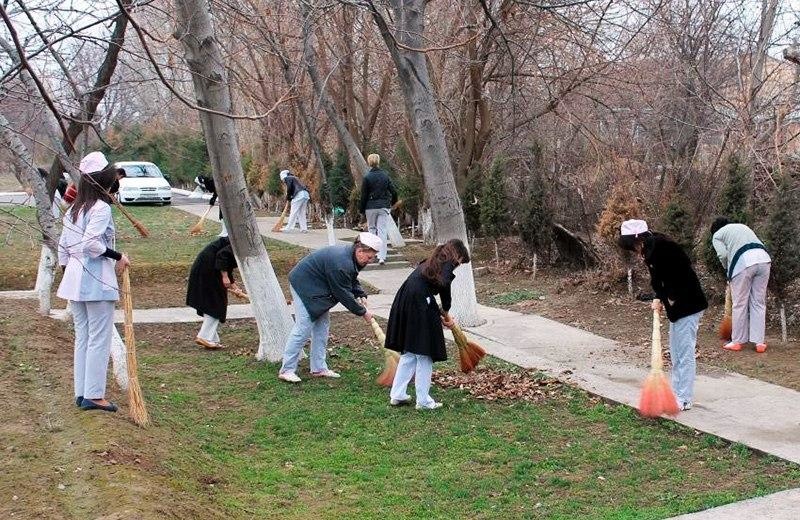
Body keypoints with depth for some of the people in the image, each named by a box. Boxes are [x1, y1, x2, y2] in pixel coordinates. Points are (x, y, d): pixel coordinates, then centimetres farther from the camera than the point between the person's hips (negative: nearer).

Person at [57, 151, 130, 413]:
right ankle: (94, 395, 0)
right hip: (97, 281, -8)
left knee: (82, 337, 14)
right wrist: (118, 256, -14)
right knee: (99, 339, -2)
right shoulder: (101, 208, -12)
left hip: (74, 280, 9)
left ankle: (81, 393, 19)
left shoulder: (73, 210, 13)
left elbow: (63, 246, 16)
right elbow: (91, 243, -23)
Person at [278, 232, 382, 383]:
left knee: (322, 325, 9)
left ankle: (319, 368, 14)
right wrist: (362, 312, -15)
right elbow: (344, 294, -25)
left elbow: (352, 280, 15)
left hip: (317, 287, 10)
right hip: (304, 285, -10)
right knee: (303, 327, -12)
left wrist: (361, 295, -3)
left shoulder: (351, 255, -2)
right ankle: (286, 370, -7)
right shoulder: (341, 263, -32)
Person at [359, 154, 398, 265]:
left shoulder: (367, 177, -6)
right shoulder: (385, 175, 2)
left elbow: (363, 196, -5)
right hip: (383, 207, 2)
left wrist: (362, 210, 3)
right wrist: (393, 203, 22)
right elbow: (393, 192, 3)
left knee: (372, 229, 15)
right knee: (382, 231, 0)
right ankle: (382, 257, -9)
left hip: (371, 208, -2)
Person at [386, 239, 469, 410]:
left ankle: (397, 395, 20)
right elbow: (444, 286, -10)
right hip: (419, 305, -8)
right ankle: (423, 401, 8)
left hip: (403, 301, 8)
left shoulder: (433, 262, 26)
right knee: (424, 353, 2)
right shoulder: (447, 264, 0)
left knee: (409, 351, 18)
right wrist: (445, 312, 7)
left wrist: (441, 315, 28)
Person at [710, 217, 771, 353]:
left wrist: (728, 269, 19)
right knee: (759, 303, 11)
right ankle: (759, 342, 11)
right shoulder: (742, 226, 35)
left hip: (743, 262, -5)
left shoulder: (717, 235, 18)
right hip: (764, 259, 5)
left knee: (740, 304, 6)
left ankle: (737, 341, 14)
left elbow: (723, 254, 0)